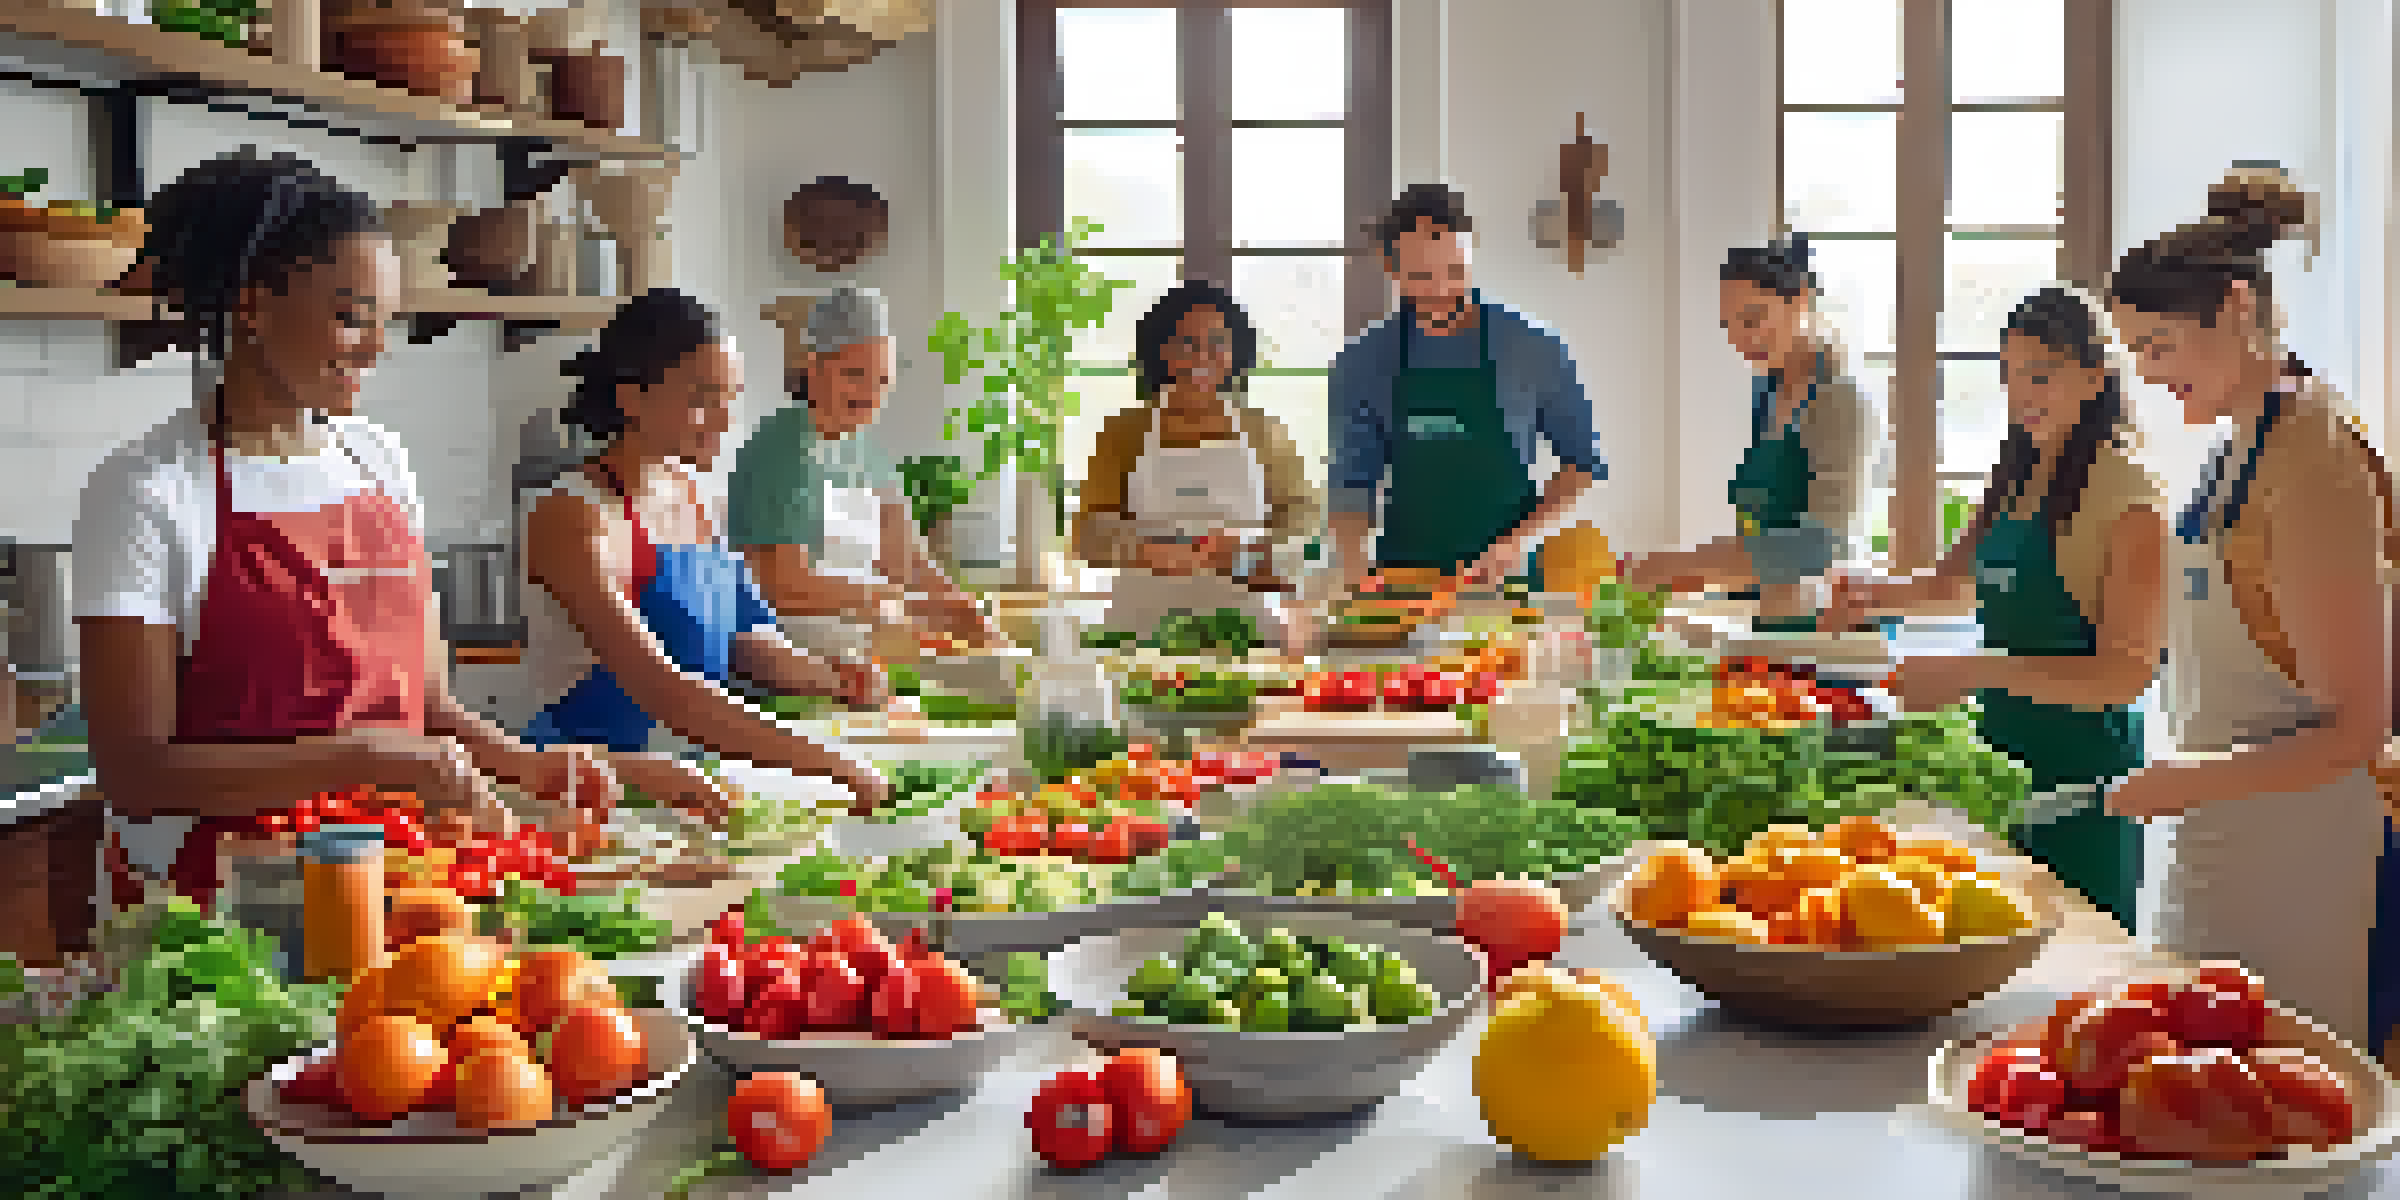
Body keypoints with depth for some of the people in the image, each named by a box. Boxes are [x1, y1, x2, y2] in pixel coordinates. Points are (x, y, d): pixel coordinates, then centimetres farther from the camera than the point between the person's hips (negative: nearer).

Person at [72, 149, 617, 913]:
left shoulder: (380, 461, 12)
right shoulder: (145, 493, -7)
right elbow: (134, 775, -13)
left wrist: (525, 763, -2)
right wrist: (363, 759, -21)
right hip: (212, 899, -5)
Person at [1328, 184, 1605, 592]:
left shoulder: (1533, 349, -4)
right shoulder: (1361, 363, 2)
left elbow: (1582, 462, 3)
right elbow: (1353, 485, 7)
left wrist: (1525, 538, -11)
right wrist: (1355, 574, -8)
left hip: (1506, 577, -1)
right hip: (1403, 579, 1)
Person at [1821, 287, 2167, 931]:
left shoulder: (2129, 498, -14)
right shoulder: (2017, 484, 10)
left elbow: (2128, 673, -20)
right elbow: (1950, 581, 25)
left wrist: (1979, 670, -29)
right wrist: (1875, 593, 3)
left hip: (2079, 783, -7)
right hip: (2003, 753, 7)